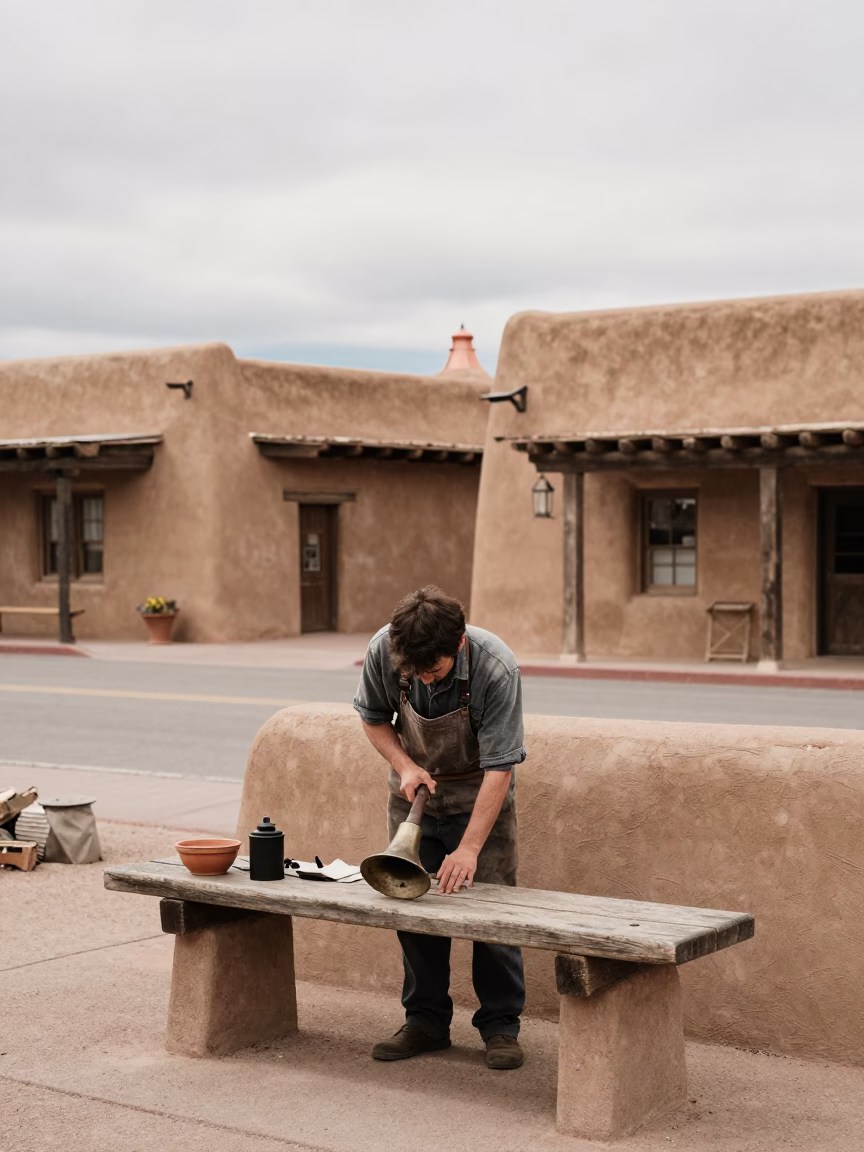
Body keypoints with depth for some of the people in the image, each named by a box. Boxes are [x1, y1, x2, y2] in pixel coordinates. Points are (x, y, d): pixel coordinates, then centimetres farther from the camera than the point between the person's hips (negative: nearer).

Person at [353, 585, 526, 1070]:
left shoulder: (496, 669, -33)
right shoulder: (383, 650, -22)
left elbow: (498, 768, -30)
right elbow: (374, 716, -1)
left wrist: (469, 848, -34)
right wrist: (404, 766, -17)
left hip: (479, 791, -3)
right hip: (415, 788, 3)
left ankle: (501, 1025, 8)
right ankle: (426, 1020, 17)